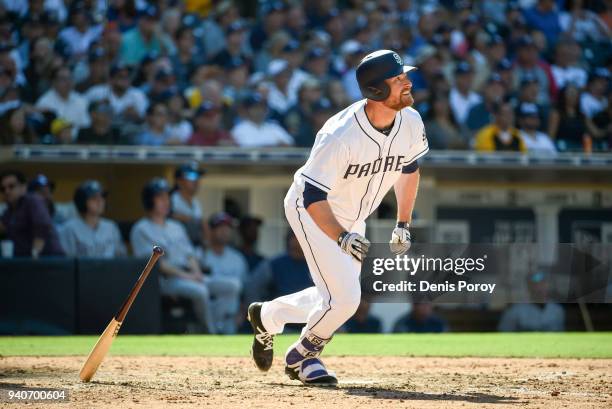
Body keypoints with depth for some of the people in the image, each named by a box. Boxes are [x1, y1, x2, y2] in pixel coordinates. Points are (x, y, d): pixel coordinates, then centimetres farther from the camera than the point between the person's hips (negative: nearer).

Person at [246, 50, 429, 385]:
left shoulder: (410, 122, -15)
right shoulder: (341, 135, -35)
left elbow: (409, 168, 6)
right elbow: (313, 197, -29)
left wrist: (403, 224, 9)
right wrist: (341, 238, -41)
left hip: (353, 219, 7)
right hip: (311, 211, -7)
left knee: (336, 299, 16)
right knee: (344, 298, -16)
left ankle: (266, 317, 40)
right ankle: (302, 356, 11)